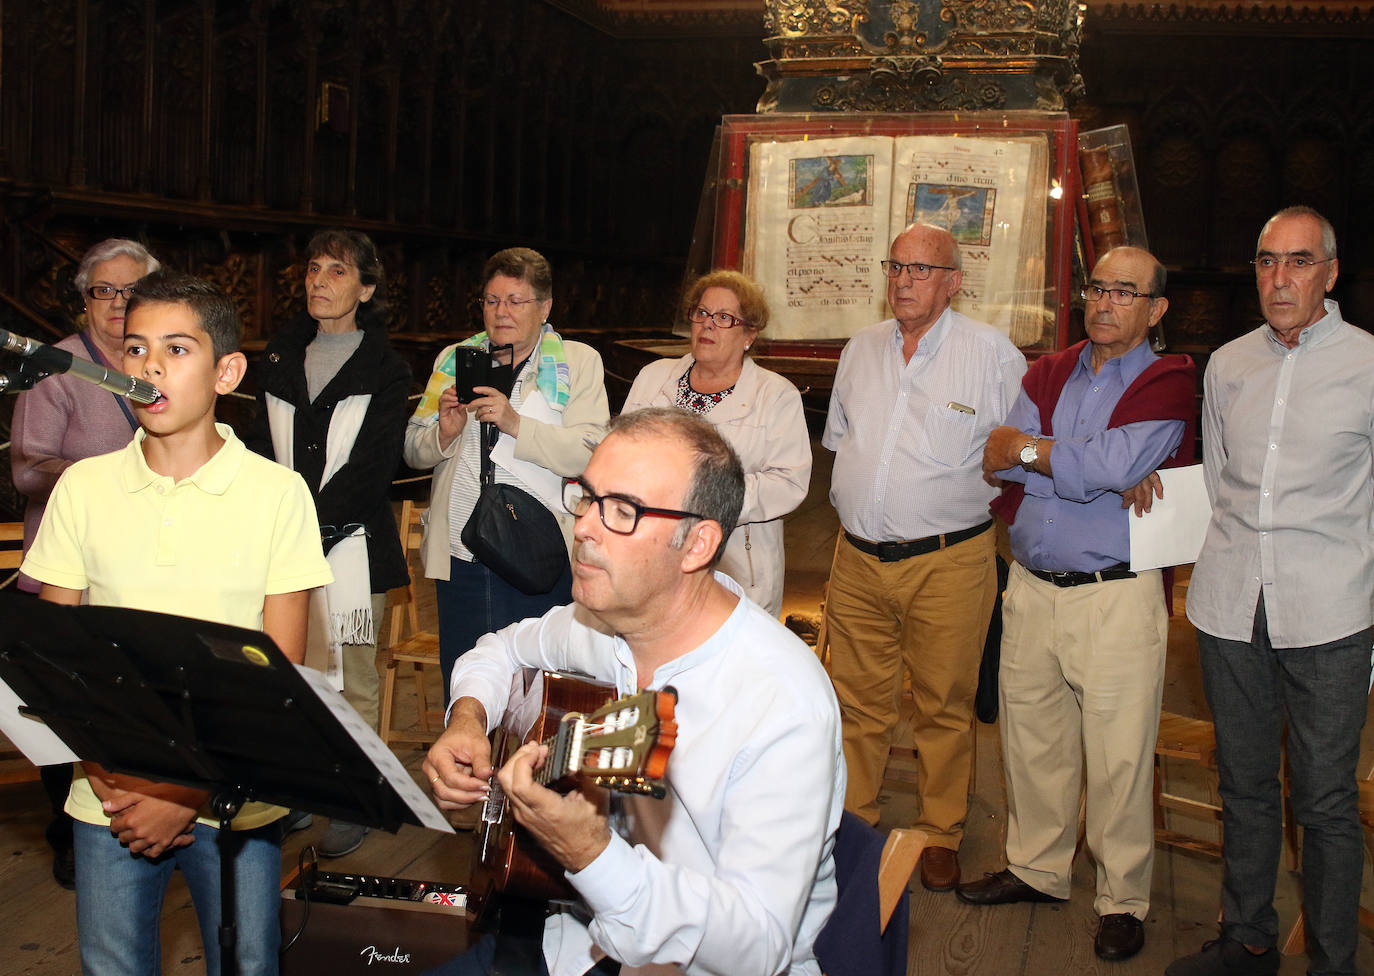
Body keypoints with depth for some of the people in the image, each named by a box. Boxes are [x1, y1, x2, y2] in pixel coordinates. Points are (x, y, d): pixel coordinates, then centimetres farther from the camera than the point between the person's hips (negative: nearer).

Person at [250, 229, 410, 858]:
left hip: (350, 544, -4)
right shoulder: (281, 356, 14)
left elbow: (372, 465, -10)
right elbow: (263, 448, 12)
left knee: (350, 682, 2)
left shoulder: (384, 369, -2)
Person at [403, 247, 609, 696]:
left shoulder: (579, 362, 5)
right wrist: (444, 434, -7)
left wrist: (516, 424, -20)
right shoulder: (453, 360, 16)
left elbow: (589, 453, -9)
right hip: (461, 556, 3)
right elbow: (413, 451, 14)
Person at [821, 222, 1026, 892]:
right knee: (857, 703, 10)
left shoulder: (991, 353, -4)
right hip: (857, 559, 4)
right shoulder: (861, 349, 11)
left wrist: (978, 496, -5)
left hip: (947, 561, -4)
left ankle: (940, 837, 20)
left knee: (944, 706, 5)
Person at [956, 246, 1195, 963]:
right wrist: (1104, 474, -14)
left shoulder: (1168, 382, -3)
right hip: (1031, 587, 5)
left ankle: (1123, 900, 18)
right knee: (1030, 738, 14)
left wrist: (1029, 450, -6)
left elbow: (1118, 462, -20)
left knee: (1118, 757, 2)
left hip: (1116, 595, -5)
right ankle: (1037, 868, 33)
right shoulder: (1048, 374, 11)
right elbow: (997, 458, -4)